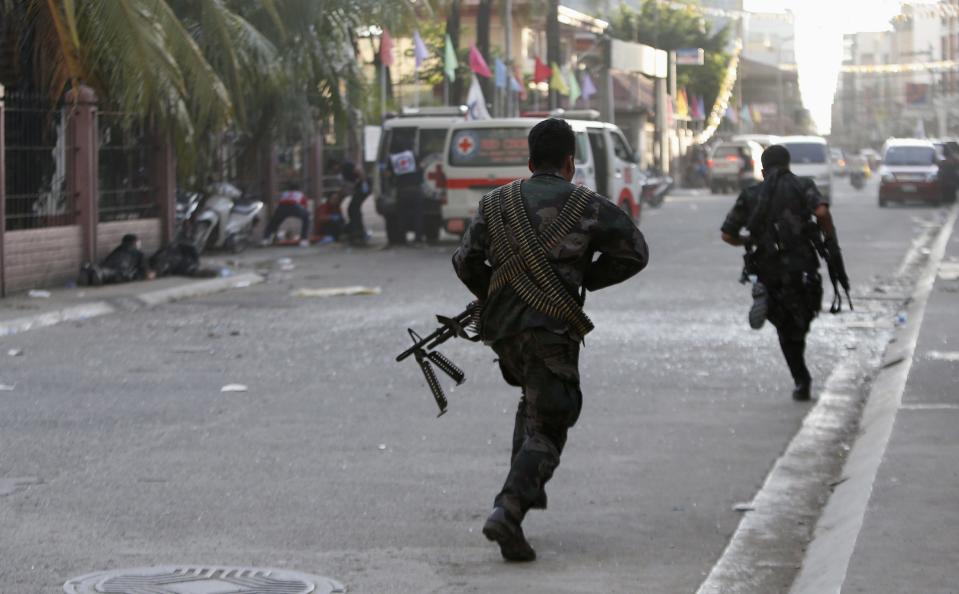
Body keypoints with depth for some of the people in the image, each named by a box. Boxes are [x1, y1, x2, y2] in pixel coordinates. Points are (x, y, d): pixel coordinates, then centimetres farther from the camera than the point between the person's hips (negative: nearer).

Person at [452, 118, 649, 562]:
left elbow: (465, 262, 9)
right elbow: (634, 253, 1)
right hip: (551, 331, -5)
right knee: (546, 431, -2)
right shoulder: (587, 207, -1)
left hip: (502, 328, 5)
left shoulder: (497, 203, 9)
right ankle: (508, 511, -21)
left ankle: (525, 489, 25)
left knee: (534, 401, 31)